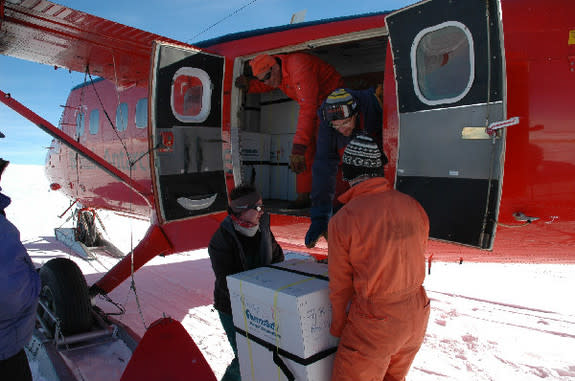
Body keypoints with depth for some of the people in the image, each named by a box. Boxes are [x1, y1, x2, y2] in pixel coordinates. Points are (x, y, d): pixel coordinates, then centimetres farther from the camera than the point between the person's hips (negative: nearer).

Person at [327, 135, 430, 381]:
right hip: (417, 318, 6)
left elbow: (340, 284, -10)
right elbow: (418, 258, 7)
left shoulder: (343, 220, -20)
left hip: (375, 324, -6)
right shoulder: (414, 207, -5)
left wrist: (337, 327, 7)